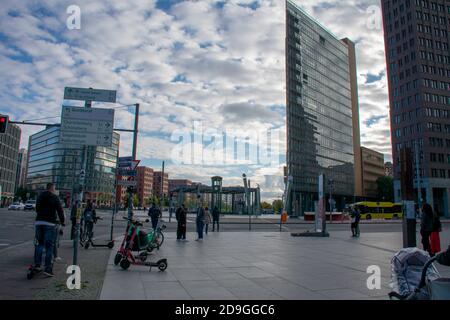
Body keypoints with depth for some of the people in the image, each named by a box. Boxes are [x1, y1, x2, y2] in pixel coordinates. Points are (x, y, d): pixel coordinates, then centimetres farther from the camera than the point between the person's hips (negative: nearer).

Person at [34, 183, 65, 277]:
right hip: (49, 223, -5)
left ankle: (37, 265, 13)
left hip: (38, 222, 5)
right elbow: (60, 210, -4)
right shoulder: (54, 198, -3)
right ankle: (48, 269, -5)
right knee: (49, 246, -3)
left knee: (40, 243, 19)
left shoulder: (40, 196, 14)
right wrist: (62, 221, 8)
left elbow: (37, 209, 23)